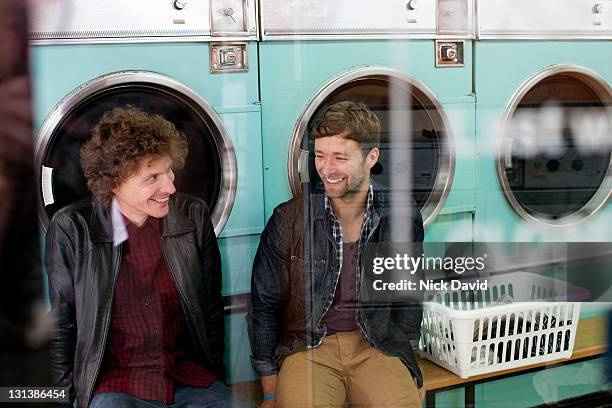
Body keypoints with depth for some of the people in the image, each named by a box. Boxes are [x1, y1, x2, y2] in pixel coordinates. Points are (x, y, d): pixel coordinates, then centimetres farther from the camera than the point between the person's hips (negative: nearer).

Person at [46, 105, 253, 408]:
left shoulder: (194, 215, -1)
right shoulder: (72, 228, -7)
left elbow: (212, 311, 7)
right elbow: (60, 326, 2)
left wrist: (214, 378, 8)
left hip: (189, 378, 2)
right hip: (114, 384, -2)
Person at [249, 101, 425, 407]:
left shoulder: (402, 216, -2)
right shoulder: (288, 219, -7)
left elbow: (408, 297, 12)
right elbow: (264, 305, 0)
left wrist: (409, 371, 11)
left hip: (377, 347, 2)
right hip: (308, 347, -2)